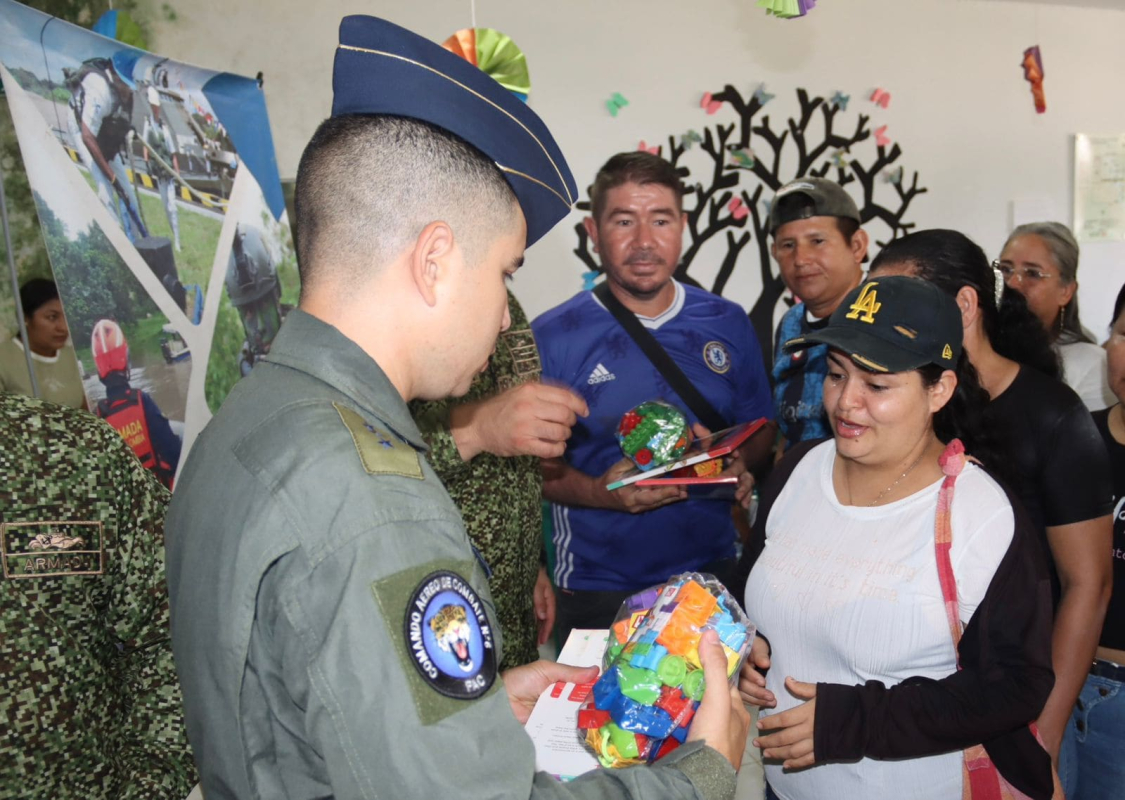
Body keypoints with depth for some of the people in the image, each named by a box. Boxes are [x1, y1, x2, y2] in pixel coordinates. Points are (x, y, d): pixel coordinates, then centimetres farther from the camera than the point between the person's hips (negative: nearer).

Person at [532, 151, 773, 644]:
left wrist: (739, 463, -10)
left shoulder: (727, 324, 3)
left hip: (713, 577, 3)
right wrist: (600, 492, -22)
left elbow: (760, 433, 11)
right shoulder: (552, 338, -8)